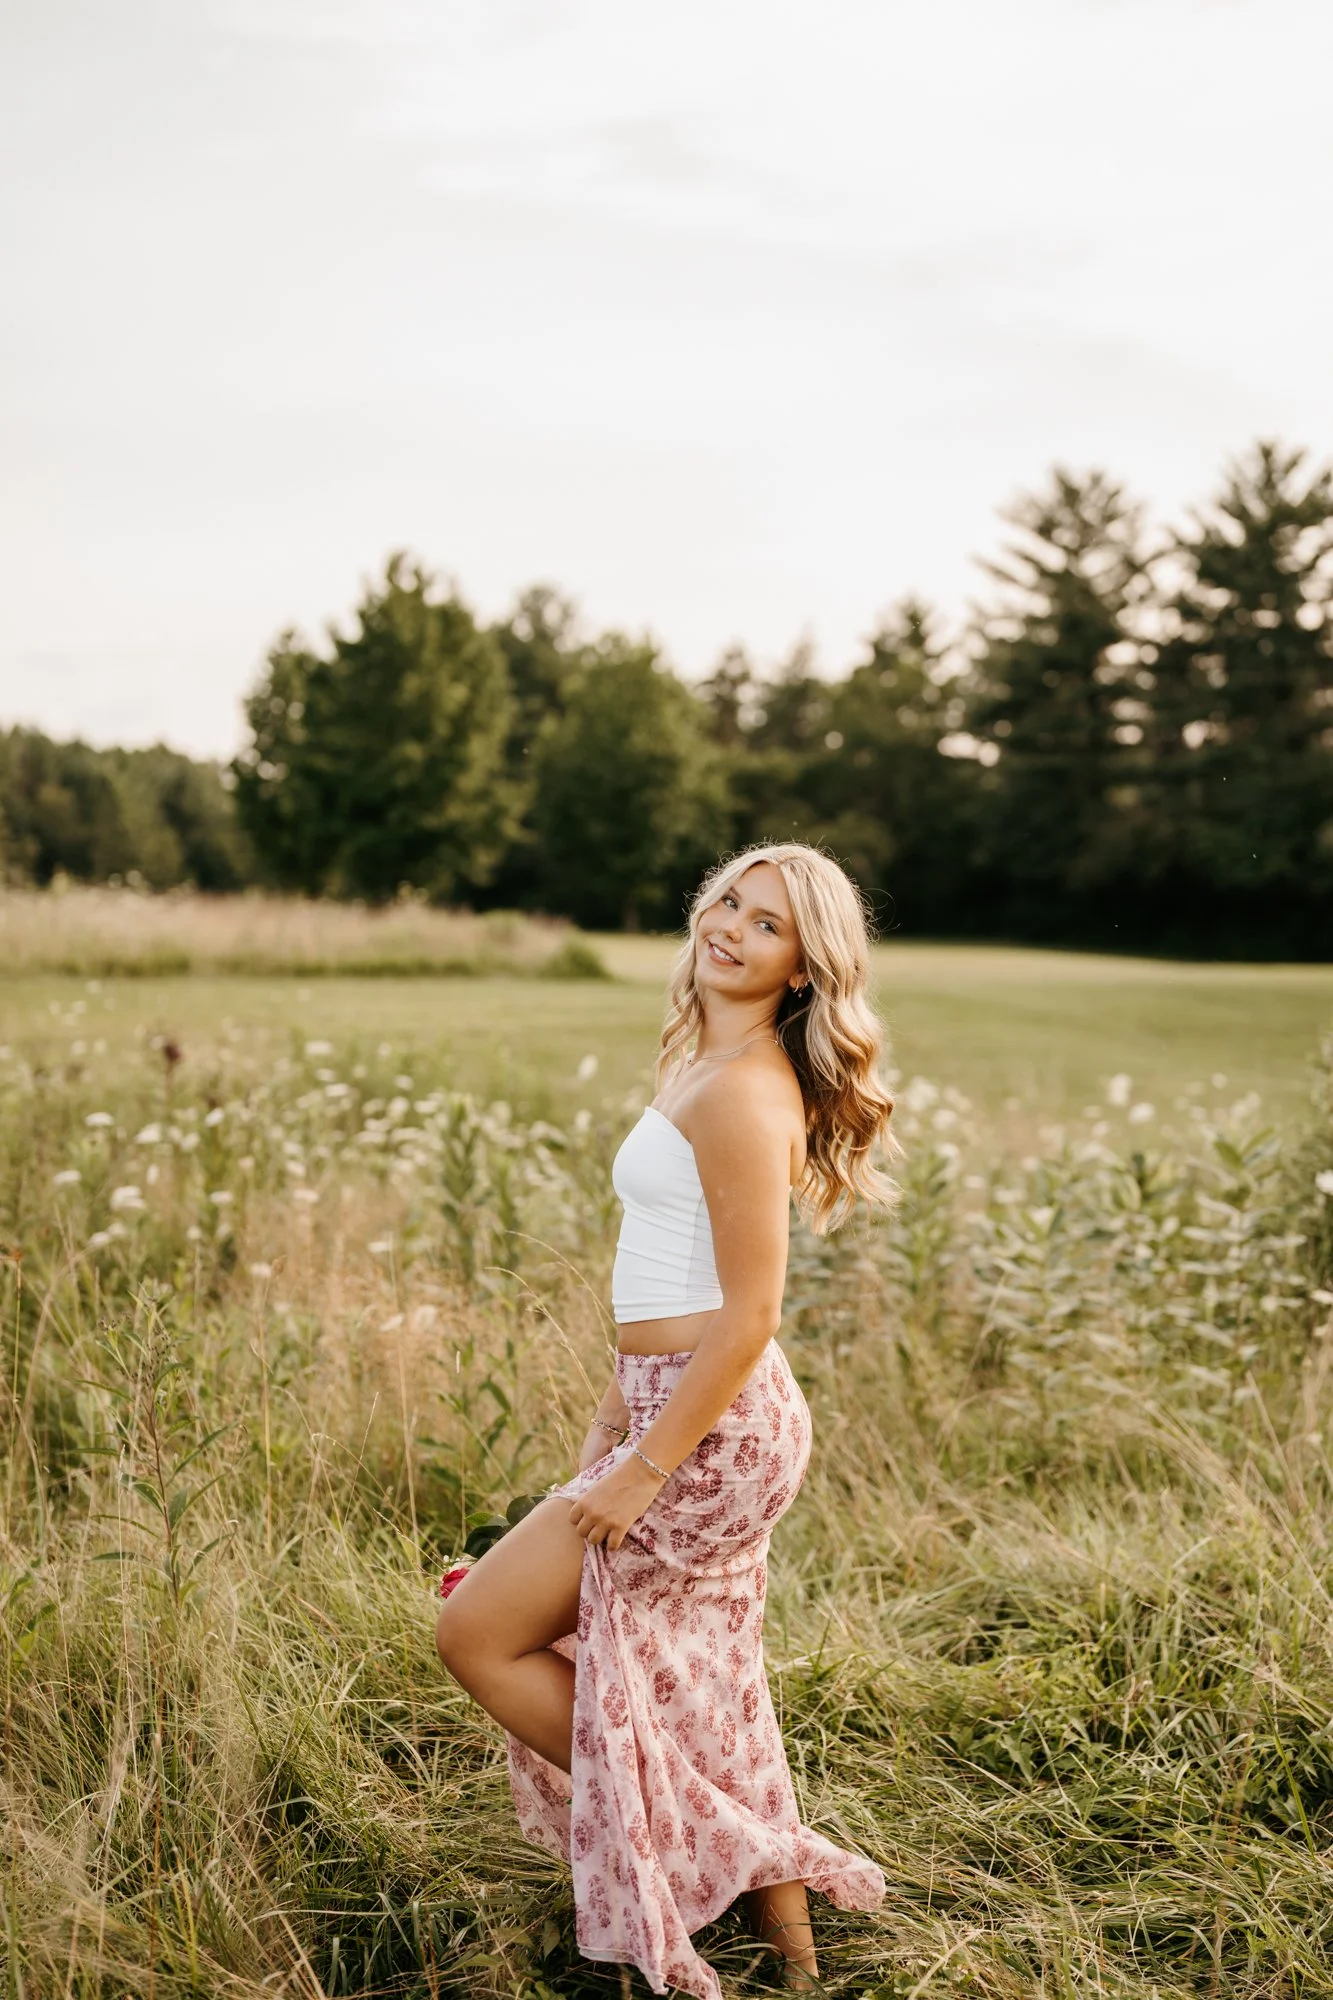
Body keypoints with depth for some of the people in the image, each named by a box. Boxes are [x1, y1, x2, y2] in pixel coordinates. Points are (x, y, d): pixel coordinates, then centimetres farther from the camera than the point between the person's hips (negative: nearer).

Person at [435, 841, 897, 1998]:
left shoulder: (744, 1092, -19)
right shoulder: (710, 1064, 12)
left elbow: (750, 1315, -21)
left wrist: (642, 1468, -17)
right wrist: (614, 1421, 20)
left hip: (709, 1431, -9)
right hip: (684, 1416, 9)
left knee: (478, 1637, 2)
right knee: (700, 1696, 18)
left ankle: (689, 1846, 13)